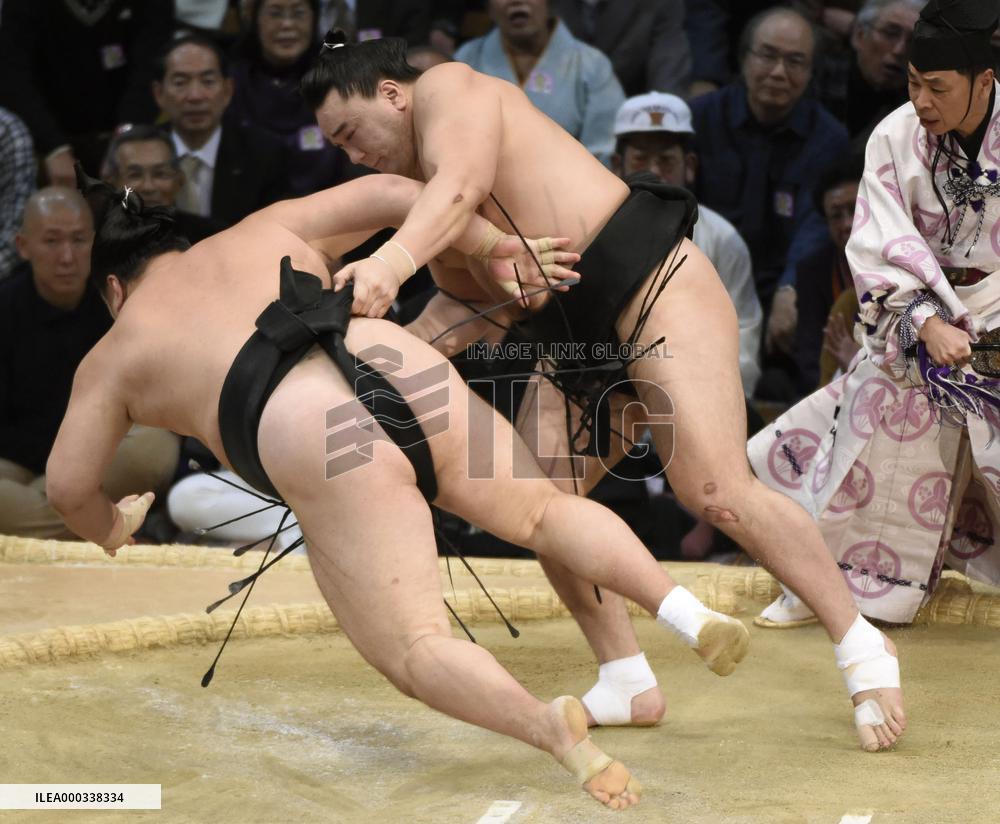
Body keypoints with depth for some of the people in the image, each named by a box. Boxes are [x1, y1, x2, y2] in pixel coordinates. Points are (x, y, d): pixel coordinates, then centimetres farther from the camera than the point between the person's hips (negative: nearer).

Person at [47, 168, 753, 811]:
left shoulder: (117, 354, 24)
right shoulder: (265, 232, 31)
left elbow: (69, 487, 25)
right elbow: (388, 193, 25)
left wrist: (107, 529, 46)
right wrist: (499, 246, 29)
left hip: (321, 445, -4)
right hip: (411, 378, 4)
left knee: (415, 651, 1)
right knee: (545, 510, 22)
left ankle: (548, 725, -27)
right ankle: (685, 610, -3)